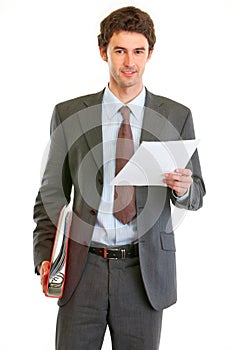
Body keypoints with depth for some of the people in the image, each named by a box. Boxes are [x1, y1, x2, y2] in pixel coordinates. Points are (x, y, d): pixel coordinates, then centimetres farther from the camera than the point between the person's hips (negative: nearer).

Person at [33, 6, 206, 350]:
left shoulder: (177, 116, 3)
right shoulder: (68, 114, 4)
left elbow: (196, 196, 8)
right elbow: (52, 192, 6)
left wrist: (184, 188, -16)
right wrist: (45, 255, -6)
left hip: (145, 271, 0)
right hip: (82, 268, 0)